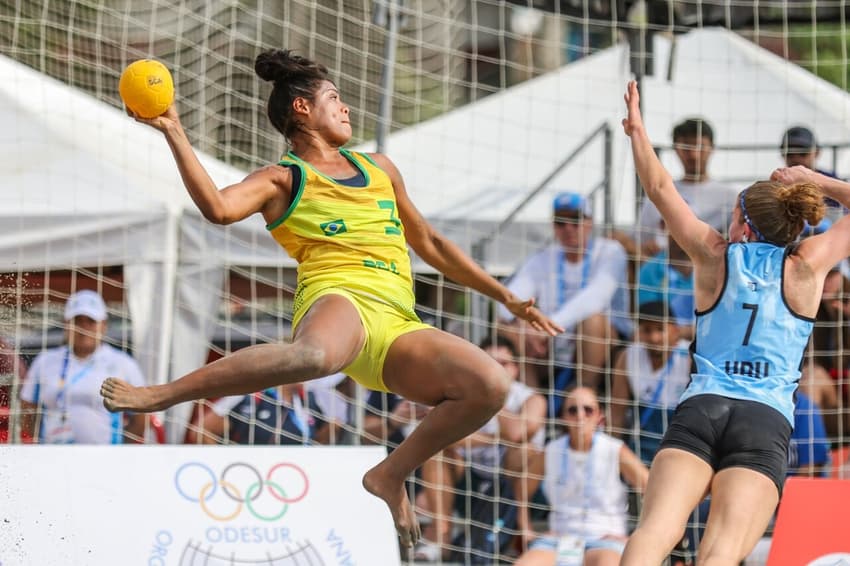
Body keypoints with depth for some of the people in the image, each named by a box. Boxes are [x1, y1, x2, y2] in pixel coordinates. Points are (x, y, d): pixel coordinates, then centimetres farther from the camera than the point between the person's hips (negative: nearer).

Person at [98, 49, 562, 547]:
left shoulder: (378, 168, 31)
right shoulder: (283, 180, 13)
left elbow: (429, 243, 38)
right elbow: (219, 207, -8)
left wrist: (506, 297, 36)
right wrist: (175, 134, -12)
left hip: (397, 325, 6)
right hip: (339, 300, -6)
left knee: (490, 384, -21)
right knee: (316, 356, -44)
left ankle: (392, 474, -1)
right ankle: (162, 394, -30)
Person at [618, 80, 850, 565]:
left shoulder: (715, 256, 11)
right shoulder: (806, 266, 8)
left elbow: (659, 188, 20)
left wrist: (638, 131, 30)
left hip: (699, 411, 1)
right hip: (766, 421, -1)